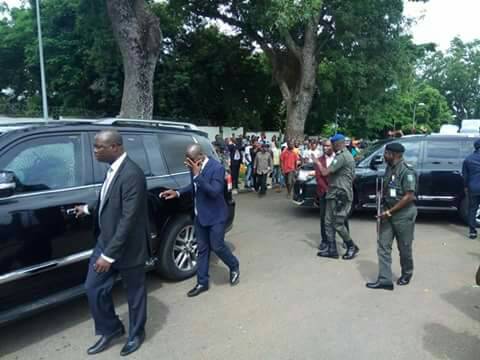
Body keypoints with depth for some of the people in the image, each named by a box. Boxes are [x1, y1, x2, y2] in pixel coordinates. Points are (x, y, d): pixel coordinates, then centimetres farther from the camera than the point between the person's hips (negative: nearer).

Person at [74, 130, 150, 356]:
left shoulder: (132, 174, -26)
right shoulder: (113, 169, 3)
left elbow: (128, 219, -28)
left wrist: (110, 255, -26)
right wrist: (88, 209, 19)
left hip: (127, 247, -8)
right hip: (105, 241, 9)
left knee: (134, 293, 13)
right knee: (93, 288, 14)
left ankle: (136, 334, 36)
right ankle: (110, 329, 36)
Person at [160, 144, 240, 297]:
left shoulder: (217, 168, -22)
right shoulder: (195, 167, -1)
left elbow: (214, 192, -29)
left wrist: (197, 175, -32)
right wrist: (178, 193, 1)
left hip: (215, 216, -7)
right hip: (200, 215, 7)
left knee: (217, 246, 3)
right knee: (202, 249, 12)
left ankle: (234, 266, 33)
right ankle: (202, 282, 25)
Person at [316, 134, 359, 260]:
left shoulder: (342, 156, -17)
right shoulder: (346, 155, 17)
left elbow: (325, 172, -21)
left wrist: (317, 162, -5)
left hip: (340, 195, -10)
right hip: (334, 194, 10)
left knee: (338, 224, -1)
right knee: (329, 223, 9)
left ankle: (352, 247, 16)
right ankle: (332, 250, 14)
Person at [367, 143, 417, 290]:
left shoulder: (407, 171, -17)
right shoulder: (389, 168, 7)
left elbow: (409, 196, -21)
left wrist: (390, 211, -19)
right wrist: (385, 210, 8)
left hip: (403, 214, -7)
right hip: (388, 212, 7)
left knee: (404, 247, 10)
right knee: (383, 246, 2)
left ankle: (407, 274, 33)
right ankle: (384, 280, 6)